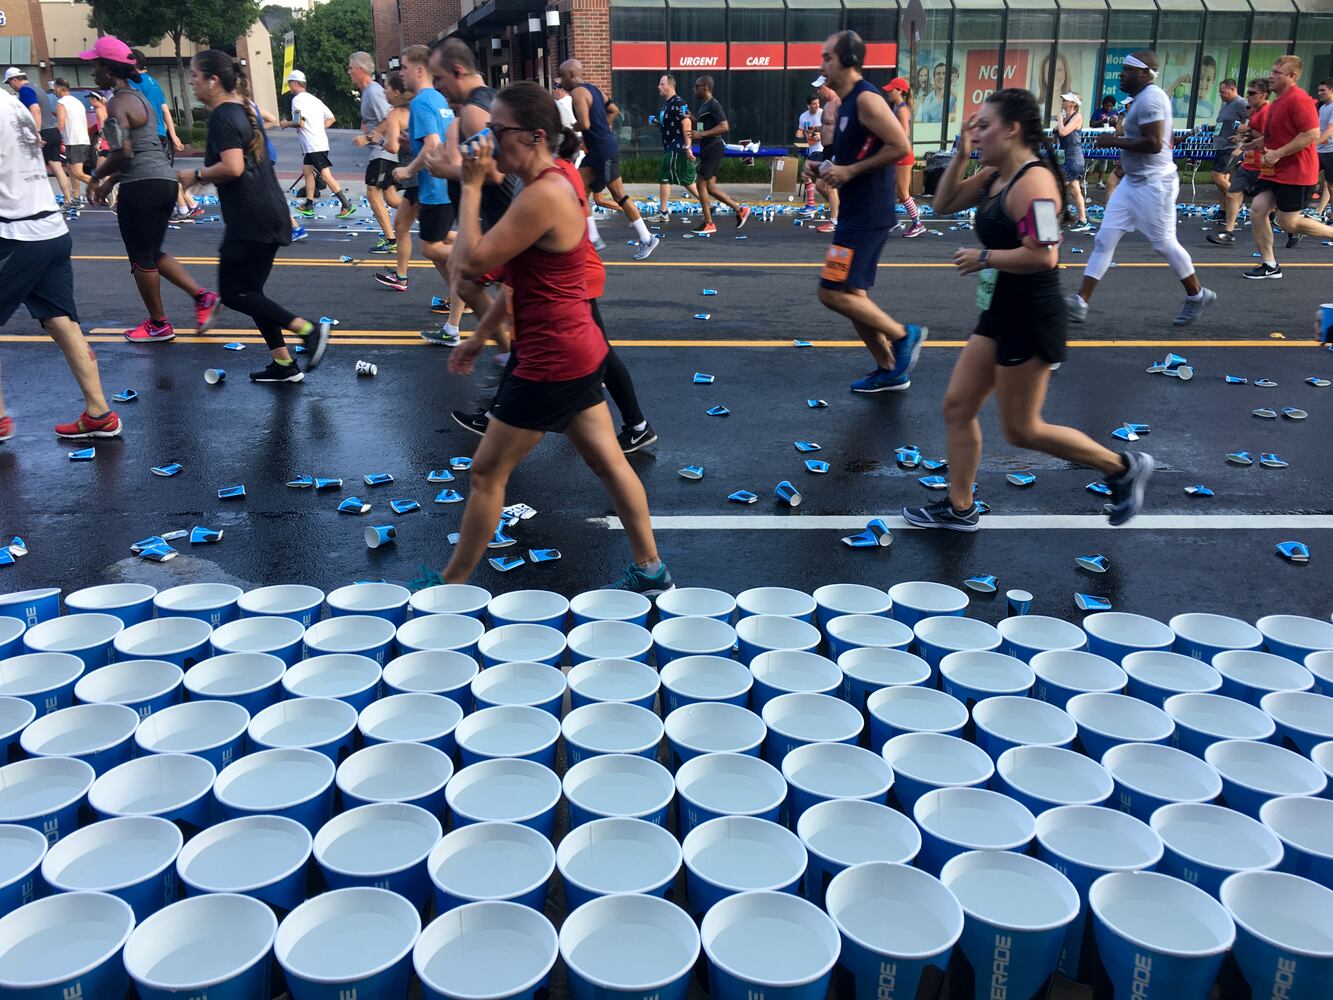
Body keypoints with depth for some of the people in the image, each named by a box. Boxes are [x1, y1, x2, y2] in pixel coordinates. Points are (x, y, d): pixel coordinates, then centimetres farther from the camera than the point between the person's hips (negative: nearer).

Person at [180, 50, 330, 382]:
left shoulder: (222, 117, -13)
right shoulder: (241, 109, 16)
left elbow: (232, 167, -25)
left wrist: (196, 176, -11)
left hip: (251, 220, -10)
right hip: (269, 214, 10)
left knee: (232, 293, -2)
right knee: (249, 291, 14)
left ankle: (309, 329, -7)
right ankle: (284, 364, 14)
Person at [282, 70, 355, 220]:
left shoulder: (298, 99, -10)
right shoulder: (314, 99, 16)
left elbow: (299, 122, -20)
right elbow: (331, 119, 16)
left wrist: (286, 124, -2)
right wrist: (318, 128, 16)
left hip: (315, 146, -10)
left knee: (326, 176, -10)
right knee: (307, 171, 14)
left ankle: (347, 205, -13)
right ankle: (309, 206, 18)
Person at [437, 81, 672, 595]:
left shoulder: (543, 195, -21)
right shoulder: (550, 185, 10)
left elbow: (471, 262, -22)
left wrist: (471, 187, -14)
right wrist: (482, 338, 18)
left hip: (552, 360, -10)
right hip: (572, 349, 10)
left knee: (487, 472, 3)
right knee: (609, 462, 15)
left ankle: (452, 585, 18)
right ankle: (651, 570, 25)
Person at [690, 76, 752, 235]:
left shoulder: (713, 105, -14)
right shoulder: (704, 105, 16)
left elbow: (724, 127, -23)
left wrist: (702, 134, -24)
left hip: (713, 148, -10)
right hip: (707, 149, 10)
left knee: (702, 184, -6)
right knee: (710, 186, 10)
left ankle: (708, 224, 0)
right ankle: (740, 209, 15)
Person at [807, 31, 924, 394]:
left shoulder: (866, 99, -14)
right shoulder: (846, 103, 16)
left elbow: (900, 147, -22)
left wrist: (849, 171, -19)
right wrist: (823, 168, 9)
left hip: (867, 214, -10)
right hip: (855, 212, 10)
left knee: (834, 293, -10)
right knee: (851, 295, 12)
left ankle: (904, 335, 4)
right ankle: (889, 371, 21)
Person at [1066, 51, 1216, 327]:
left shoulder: (1149, 98, -18)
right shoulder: (1145, 97, 13)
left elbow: (1153, 143, -27)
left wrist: (1114, 142, -19)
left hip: (1152, 185, -10)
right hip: (1133, 182, 10)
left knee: (1164, 243, 2)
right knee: (1104, 239, 3)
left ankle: (1197, 296, 22)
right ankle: (1080, 303, 2)